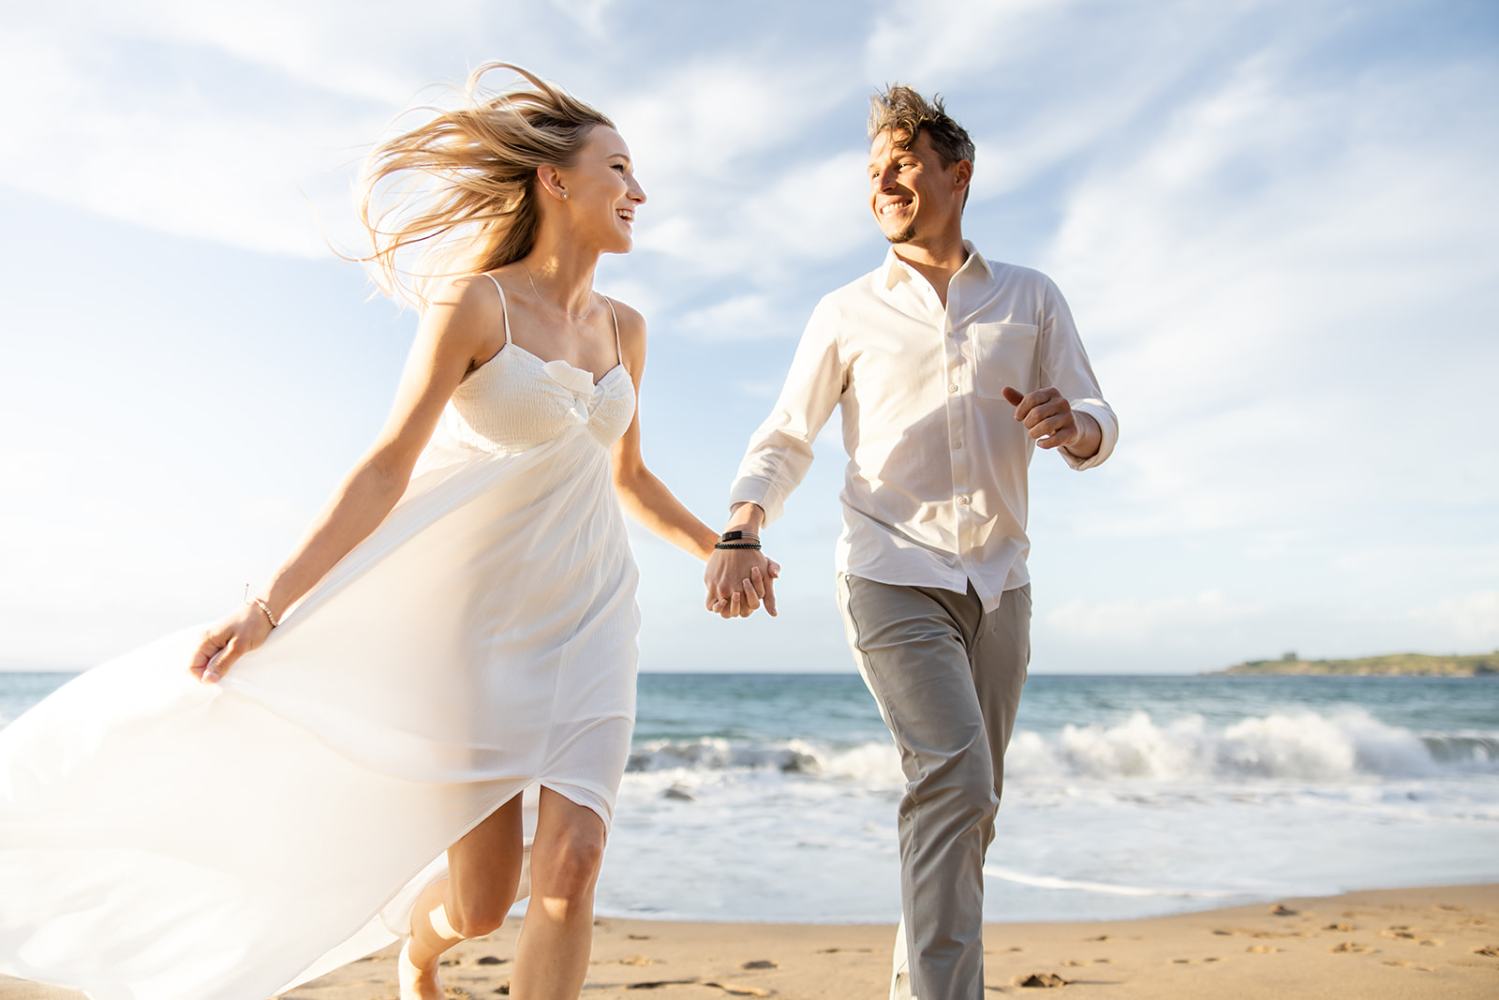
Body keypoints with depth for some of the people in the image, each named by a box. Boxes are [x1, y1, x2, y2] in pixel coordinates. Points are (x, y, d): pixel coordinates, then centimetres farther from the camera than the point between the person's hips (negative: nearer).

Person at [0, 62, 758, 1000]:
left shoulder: (624, 327, 7)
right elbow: (386, 470, -15)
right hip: (485, 614, -4)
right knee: (480, 904, 5)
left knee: (569, 868, -13)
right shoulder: (475, 305, -10)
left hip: (590, 617, 4)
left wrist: (721, 551, 28)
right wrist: (269, 606, -22)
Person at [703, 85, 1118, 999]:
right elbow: (784, 443, 4)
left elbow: (1100, 424, 6)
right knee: (955, 781, -22)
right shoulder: (847, 314, 4)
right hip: (893, 578, -3)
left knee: (966, 805, 11)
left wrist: (1072, 425, -19)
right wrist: (742, 534, -14)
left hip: (999, 583, 3)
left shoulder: (1031, 298, 9)